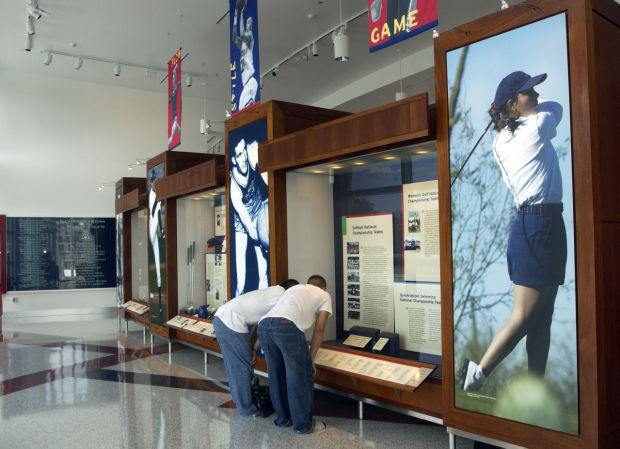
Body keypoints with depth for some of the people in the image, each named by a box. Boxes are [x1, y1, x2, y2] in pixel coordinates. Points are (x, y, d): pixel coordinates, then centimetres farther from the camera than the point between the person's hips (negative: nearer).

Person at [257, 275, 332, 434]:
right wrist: (311, 359, 22)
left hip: (263, 325, 6)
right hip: (287, 326, -6)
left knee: (276, 375, 21)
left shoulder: (294, 288, 39)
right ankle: (303, 425, 21)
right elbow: (319, 330, 17)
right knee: (300, 377, 10)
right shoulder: (324, 295, 25)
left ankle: (283, 418, 35)